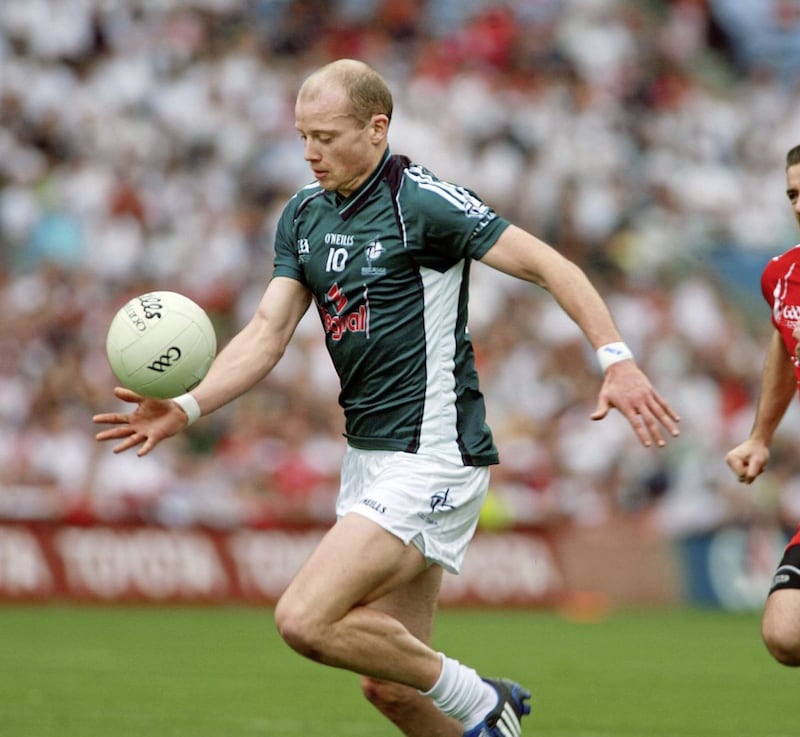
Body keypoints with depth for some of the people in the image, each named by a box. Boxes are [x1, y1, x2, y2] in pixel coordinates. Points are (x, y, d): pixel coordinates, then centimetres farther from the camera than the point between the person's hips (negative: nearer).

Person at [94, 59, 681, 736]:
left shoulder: (422, 200, -13)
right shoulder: (303, 215, 10)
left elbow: (549, 266, -12)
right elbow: (267, 335, 6)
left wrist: (617, 360, -21)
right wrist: (186, 408, -9)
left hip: (431, 459, -8)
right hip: (369, 454, 8)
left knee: (305, 620, -18)